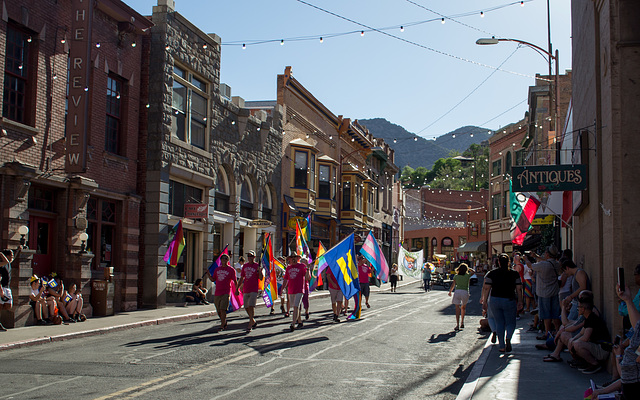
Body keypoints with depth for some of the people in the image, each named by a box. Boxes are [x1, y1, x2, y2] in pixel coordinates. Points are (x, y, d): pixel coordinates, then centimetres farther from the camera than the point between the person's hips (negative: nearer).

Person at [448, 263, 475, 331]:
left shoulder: (456, 276, 4)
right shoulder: (467, 276, 2)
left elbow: (453, 285, 5)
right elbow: (473, 271, 22)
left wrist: (450, 291, 18)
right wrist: (467, 268, 21)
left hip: (457, 291, 0)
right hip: (465, 292, 0)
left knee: (457, 309, -1)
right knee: (463, 308, 21)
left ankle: (457, 325, -9)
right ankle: (462, 323, 23)